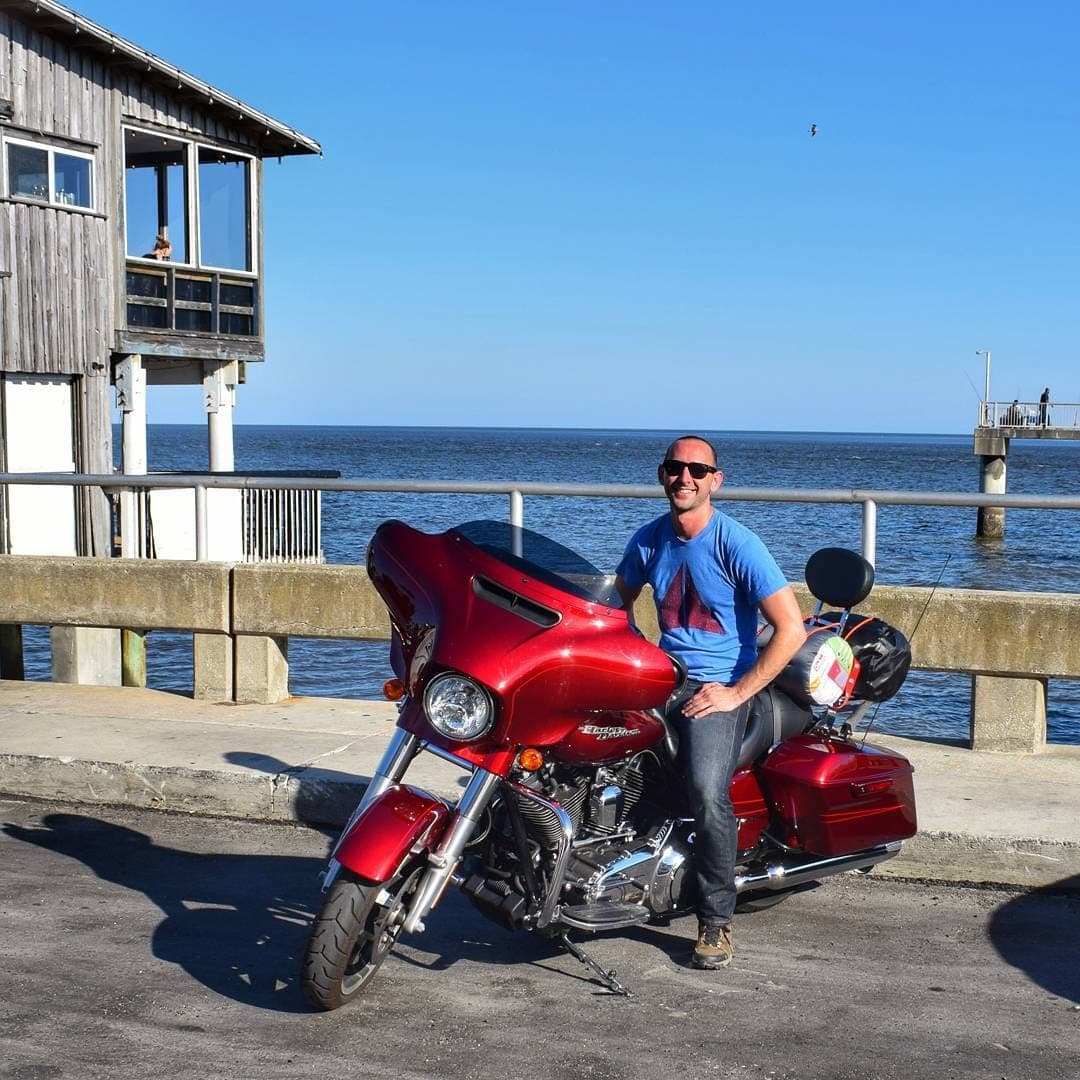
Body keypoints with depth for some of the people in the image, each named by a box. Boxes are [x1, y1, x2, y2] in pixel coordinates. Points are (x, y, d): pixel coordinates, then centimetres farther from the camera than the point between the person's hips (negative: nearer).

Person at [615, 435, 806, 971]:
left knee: (708, 795, -27)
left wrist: (736, 693, -15)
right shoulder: (648, 540, 6)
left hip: (719, 686, -6)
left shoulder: (737, 544, -12)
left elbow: (792, 629, -16)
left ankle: (716, 921, -10)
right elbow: (620, 601, 24)